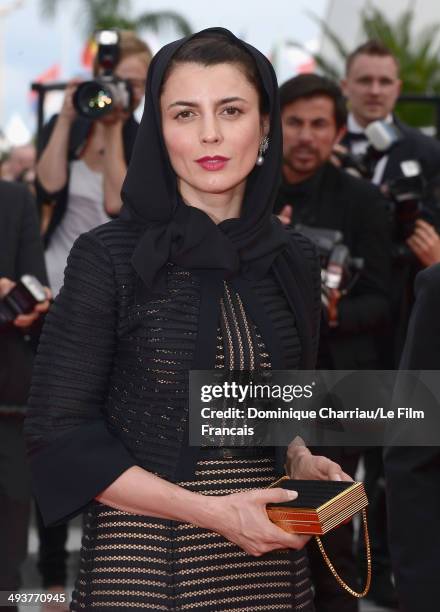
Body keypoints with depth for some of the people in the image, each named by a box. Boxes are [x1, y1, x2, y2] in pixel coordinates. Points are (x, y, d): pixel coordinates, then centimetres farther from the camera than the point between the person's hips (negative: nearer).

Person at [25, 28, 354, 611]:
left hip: (270, 560, 5)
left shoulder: (295, 259, 4)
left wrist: (301, 460, -3)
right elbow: (60, 434, -12)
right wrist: (212, 512, -18)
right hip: (143, 560, -4)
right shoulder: (108, 256, -10)